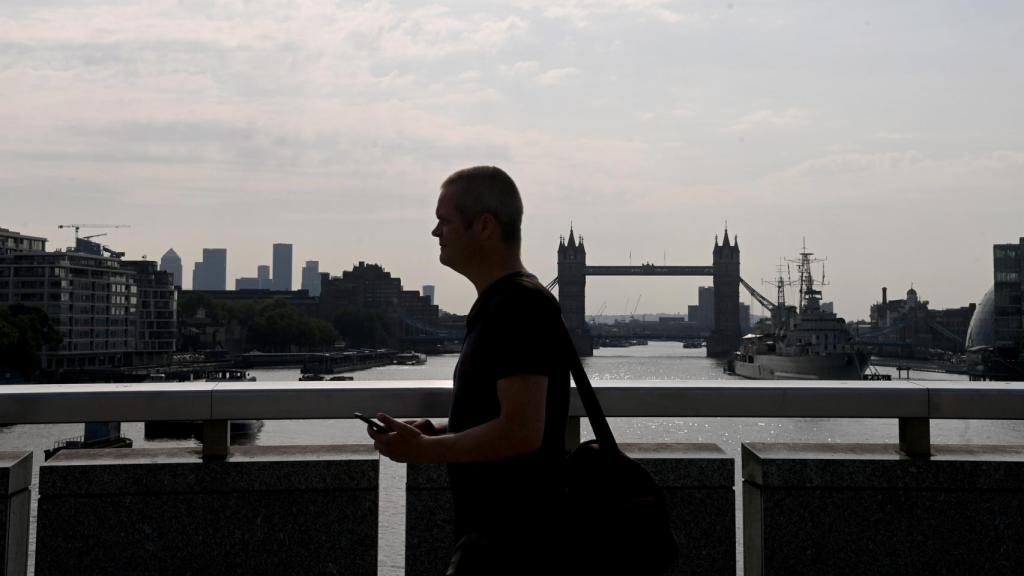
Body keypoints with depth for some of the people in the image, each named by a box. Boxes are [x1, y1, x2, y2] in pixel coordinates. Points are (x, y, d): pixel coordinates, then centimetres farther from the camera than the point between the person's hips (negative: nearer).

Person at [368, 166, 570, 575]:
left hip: (508, 538, -10)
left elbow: (521, 431, -25)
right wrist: (430, 431, 7)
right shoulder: (497, 304, 15)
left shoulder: (520, 306, -18)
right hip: (494, 530, 10)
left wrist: (425, 449, -15)